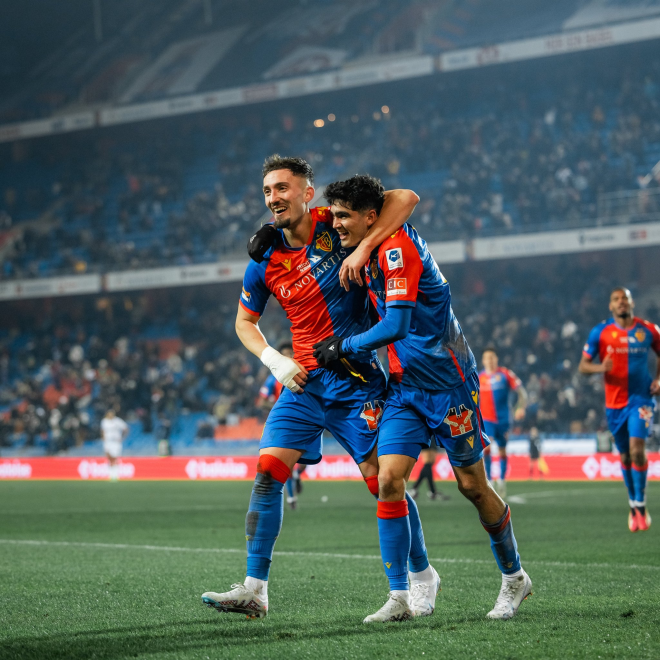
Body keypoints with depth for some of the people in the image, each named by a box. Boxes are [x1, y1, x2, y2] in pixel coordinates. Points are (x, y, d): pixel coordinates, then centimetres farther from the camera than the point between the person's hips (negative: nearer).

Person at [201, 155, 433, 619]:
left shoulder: (337, 226, -8)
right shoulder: (265, 263, 2)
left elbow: (406, 198, -15)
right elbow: (245, 322, 16)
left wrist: (363, 248, -25)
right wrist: (273, 359, -2)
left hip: (357, 380, -4)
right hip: (303, 381, 4)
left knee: (383, 480, -5)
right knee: (268, 472, -7)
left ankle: (422, 575, 15)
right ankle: (254, 589, -3)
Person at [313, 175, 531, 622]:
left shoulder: (396, 247, -20)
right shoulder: (371, 253, 6)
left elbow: (396, 325, -27)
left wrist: (343, 346, -15)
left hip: (447, 383, -7)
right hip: (405, 385, 8)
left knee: (473, 485, 4)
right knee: (389, 479, -8)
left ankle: (514, 578, 25)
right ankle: (399, 597, -6)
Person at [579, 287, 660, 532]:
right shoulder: (600, 332, -2)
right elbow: (583, 365, -2)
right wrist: (599, 368, -23)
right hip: (615, 402, 1)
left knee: (637, 449, -18)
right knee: (625, 456, 9)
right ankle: (633, 505, 26)